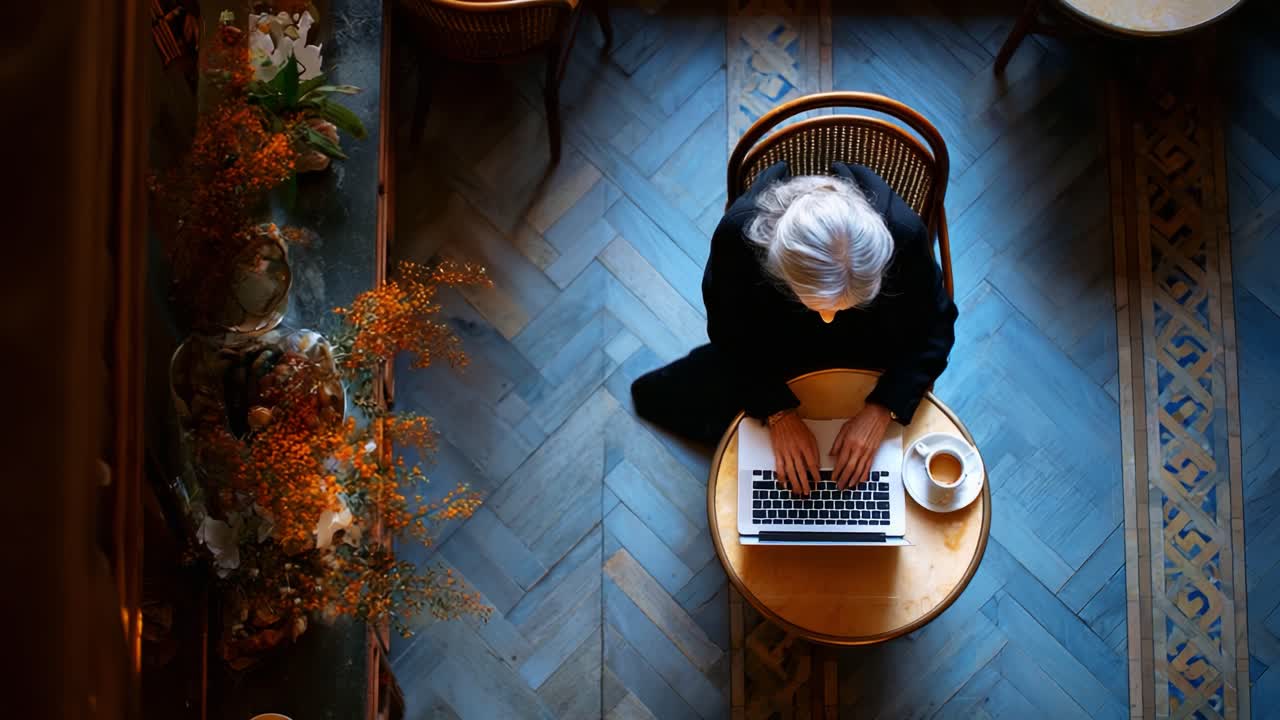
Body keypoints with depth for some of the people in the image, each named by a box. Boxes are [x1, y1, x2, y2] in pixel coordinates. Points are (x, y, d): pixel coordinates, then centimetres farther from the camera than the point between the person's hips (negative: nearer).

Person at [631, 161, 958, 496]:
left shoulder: (903, 231, -38)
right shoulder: (739, 232, -38)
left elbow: (933, 331, -19)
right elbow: (732, 335, -18)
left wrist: (880, 412, -29)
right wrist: (778, 414, -26)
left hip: (868, 358, -1)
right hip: (771, 353, 1)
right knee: (654, 397, 2)